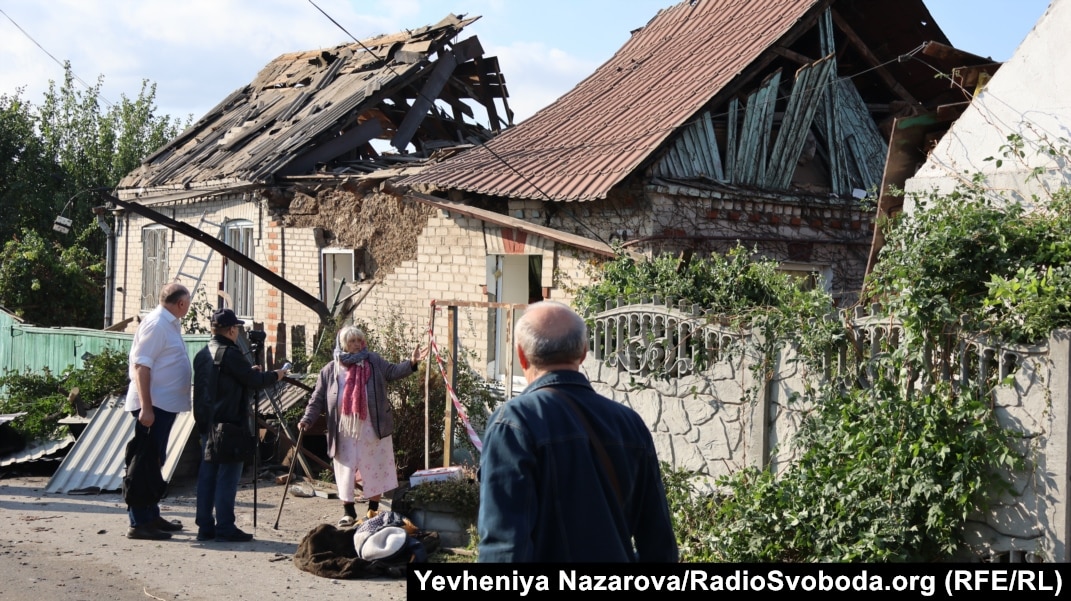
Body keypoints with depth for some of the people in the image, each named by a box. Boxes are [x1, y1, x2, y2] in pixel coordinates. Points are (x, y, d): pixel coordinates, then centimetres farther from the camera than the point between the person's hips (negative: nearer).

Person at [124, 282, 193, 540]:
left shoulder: (171, 324, 14)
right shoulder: (155, 324, -15)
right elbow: (141, 366, -21)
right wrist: (146, 408, -25)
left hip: (165, 405, 10)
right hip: (152, 405, -10)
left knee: (154, 462, 16)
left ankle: (152, 516, 26)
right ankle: (139, 523, -2)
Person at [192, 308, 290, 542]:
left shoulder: (202, 354, 11)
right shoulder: (231, 354, -15)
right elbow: (253, 380, -13)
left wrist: (250, 371, 22)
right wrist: (276, 375, 5)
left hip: (206, 423, 8)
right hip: (229, 424, -8)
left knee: (207, 473, 10)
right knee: (228, 475, -4)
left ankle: (205, 526, 13)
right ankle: (225, 527, -2)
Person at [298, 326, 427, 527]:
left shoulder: (374, 362, 5)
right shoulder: (329, 371, 4)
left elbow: (393, 371, 1)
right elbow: (318, 399, 6)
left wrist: (412, 362, -15)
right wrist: (307, 419, -6)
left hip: (372, 429, 0)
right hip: (344, 432, 0)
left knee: (374, 468, 5)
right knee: (346, 470, 4)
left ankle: (373, 510, 19)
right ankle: (348, 512, 17)